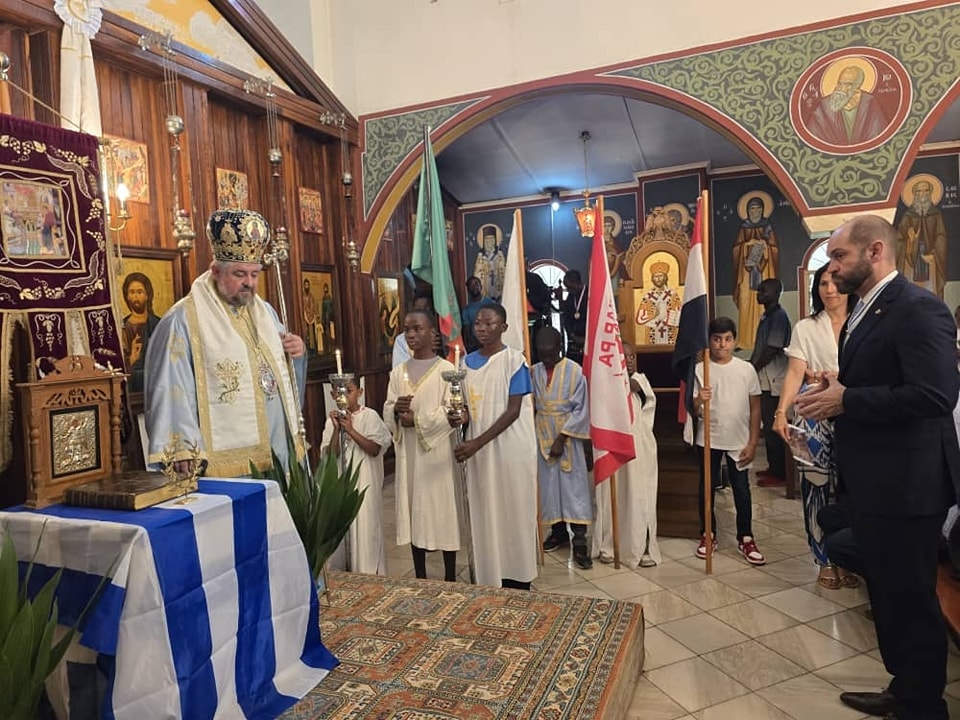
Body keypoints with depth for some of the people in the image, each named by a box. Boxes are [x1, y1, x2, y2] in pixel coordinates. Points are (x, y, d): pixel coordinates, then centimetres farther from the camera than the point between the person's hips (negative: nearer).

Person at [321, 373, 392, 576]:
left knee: (366, 528, -1)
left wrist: (351, 430, -16)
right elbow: (331, 455, -2)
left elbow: (375, 449, -12)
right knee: (344, 529, 8)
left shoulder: (369, 416, -5)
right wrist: (337, 429, -15)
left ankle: (370, 574, 11)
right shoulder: (333, 419, 6)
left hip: (365, 482, -4)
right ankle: (349, 573, 21)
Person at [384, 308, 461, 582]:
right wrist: (396, 410, -14)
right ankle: (420, 576, 24)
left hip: (438, 451, -5)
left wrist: (416, 420, -15)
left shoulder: (446, 370, -6)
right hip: (408, 451, 5)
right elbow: (387, 413, 8)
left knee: (443, 506, 2)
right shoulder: (398, 372, 9)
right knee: (414, 507, 10)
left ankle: (450, 577, 17)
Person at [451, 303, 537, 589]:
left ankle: (518, 579, 18)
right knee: (485, 515, 8)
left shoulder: (514, 360, -9)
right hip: (479, 449, 5)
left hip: (512, 449, -5)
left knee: (514, 512, 4)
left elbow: (513, 411, -14)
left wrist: (478, 442, -21)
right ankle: (491, 580, 20)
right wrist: (461, 417, -10)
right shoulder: (468, 362, 7)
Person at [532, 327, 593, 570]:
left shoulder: (575, 371, -9)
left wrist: (562, 437, -14)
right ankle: (559, 531, 27)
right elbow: (530, 406, 6)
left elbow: (581, 409, -10)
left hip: (568, 436, -4)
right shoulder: (533, 372, 1)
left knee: (574, 486, -3)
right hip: (543, 436, 4)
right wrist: (534, 435, -4)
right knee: (549, 484, 10)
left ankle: (579, 542, 0)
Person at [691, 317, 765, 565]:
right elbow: (694, 412, -5)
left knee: (742, 490, 7)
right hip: (709, 440, 0)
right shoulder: (699, 370, -5)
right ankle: (708, 535, 26)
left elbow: (755, 408, 2)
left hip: (739, 441, 0)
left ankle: (745, 538, 22)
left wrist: (752, 443, -1)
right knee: (707, 489, 11)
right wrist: (699, 401, -28)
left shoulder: (746, 369, -2)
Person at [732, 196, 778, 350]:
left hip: (765, 275, 0)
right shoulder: (743, 230, 9)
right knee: (746, 307, -4)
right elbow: (737, 255, 5)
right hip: (747, 276, 0)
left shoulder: (768, 230, 8)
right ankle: (747, 342, -1)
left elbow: (775, 254, 5)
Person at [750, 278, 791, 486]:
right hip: (764, 379, 9)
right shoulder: (767, 316, 15)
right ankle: (773, 467, 24)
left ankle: (778, 473, 4)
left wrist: (752, 369, -11)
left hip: (773, 380, -9)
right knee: (768, 424, 15)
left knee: (773, 426, -4)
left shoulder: (779, 316, -14)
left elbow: (772, 350, -18)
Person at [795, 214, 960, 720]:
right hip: (870, 481, 10)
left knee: (910, 597, 6)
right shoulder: (862, 313, 13)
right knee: (886, 591, 21)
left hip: (905, 483, -10)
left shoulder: (919, 309, -17)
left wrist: (845, 400, -22)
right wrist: (834, 394, -2)